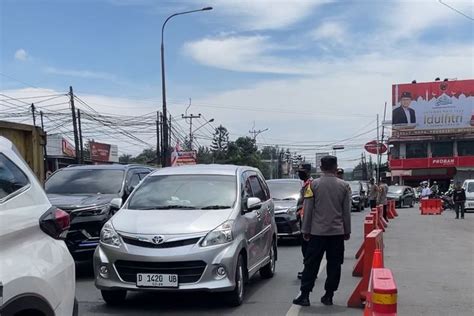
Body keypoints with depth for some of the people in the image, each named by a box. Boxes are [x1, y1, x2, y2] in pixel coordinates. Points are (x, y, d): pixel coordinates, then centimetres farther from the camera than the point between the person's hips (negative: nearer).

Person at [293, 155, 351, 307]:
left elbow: (308, 209, -3)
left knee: (311, 263, 4)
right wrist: (347, 231, 12)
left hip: (317, 231, -1)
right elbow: (346, 211, 3)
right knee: (334, 264, 8)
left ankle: (304, 295, 4)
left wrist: (305, 230, 4)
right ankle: (328, 295, 11)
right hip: (337, 231, 1)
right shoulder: (344, 185, 0)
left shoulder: (314, 185, -4)